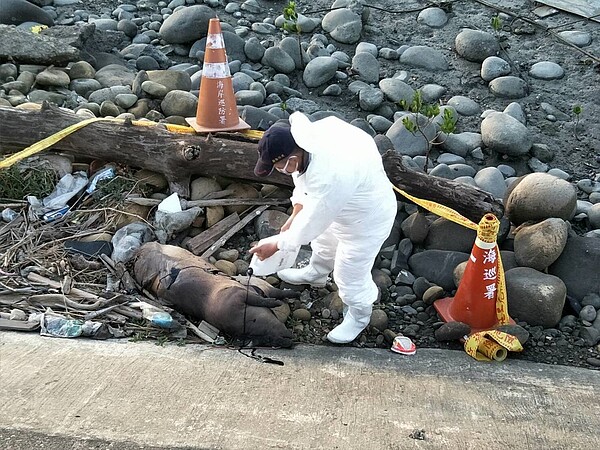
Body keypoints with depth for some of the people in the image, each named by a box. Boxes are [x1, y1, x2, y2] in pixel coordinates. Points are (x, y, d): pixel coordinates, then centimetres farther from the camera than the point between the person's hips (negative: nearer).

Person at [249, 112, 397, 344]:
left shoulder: (329, 177, -45)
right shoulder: (305, 137, -21)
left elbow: (313, 222, -30)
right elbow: (303, 179, 0)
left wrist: (276, 246, -17)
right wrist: (294, 216, -6)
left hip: (367, 218, -8)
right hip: (340, 205, 8)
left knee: (350, 273, 9)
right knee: (324, 242, 31)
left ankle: (359, 316, 38)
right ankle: (315, 274, 61)